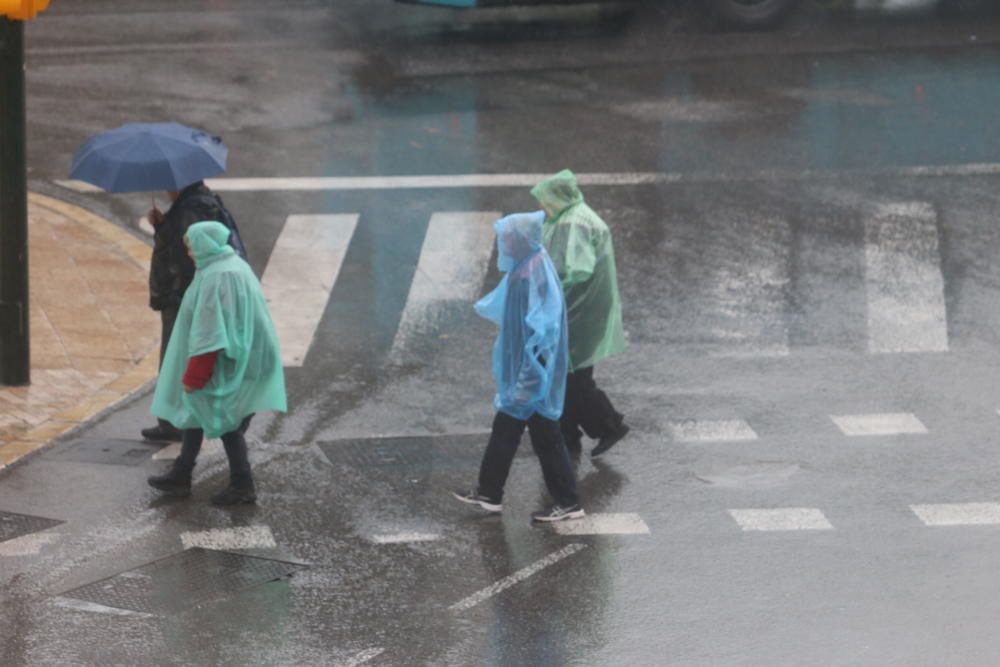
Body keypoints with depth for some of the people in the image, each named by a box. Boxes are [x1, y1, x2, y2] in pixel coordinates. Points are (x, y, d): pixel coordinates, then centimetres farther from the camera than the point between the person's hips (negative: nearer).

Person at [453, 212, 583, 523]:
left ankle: (568, 503, 8)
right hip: (519, 369, 10)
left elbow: (542, 327, -28)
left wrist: (529, 378, -29)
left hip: (532, 374, -10)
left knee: (544, 436, 0)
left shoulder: (536, 275, -25)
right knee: (505, 428, 17)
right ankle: (488, 492, 28)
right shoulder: (521, 270, 4)